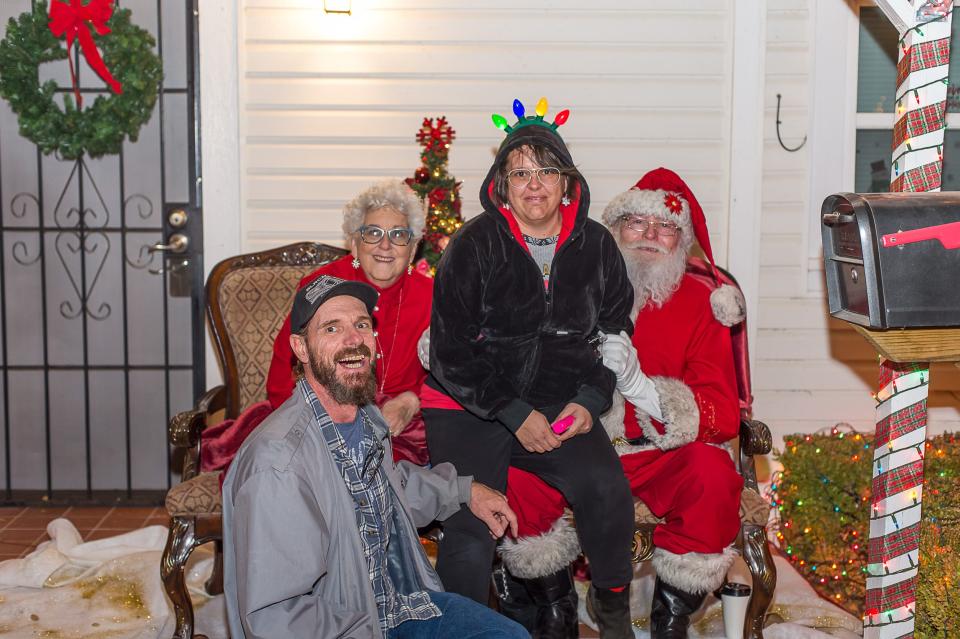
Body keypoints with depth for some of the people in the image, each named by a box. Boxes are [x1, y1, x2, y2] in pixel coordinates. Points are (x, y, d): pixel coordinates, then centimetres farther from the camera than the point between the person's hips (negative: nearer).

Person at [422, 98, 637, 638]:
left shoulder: (595, 245, 7)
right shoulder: (475, 246, -4)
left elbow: (617, 331, 15)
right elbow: (451, 351, -6)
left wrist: (590, 401, -2)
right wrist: (515, 415, -11)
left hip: (561, 405, 3)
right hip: (470, 410, -2)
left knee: (608, 490, -23)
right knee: (471, 534, -20)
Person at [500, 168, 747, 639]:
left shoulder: (701, 302, 2)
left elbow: (723, 414, -10)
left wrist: (639, 384, -26)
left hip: (662, 454, 0)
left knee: (712, 476, -31)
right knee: (514, 473, -27)